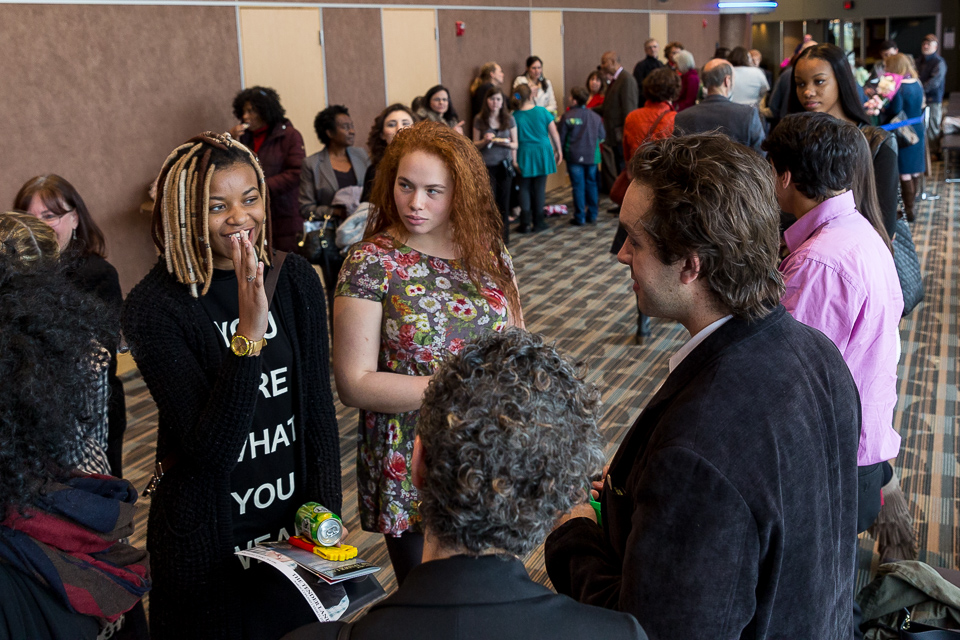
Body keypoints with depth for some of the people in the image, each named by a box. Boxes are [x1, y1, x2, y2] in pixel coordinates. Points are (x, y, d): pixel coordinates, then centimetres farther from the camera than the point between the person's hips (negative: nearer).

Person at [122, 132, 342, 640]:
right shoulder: (154, 307, -18)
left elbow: (318, 407, 1)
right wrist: (250, 330, -33)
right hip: (207, 545, -4)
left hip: (296, 526, 4)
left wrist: (325, 511, -4)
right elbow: (209, 449, -25)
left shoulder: (295, 279, -5)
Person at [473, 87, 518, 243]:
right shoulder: (479, 120, 0)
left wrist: (508, 143, -15)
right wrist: (485, 141, -16)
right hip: (487, 165, -2)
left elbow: (516, 144, 7)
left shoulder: (509, 119, 3)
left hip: (505, 164, 2)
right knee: (490, 200, -9)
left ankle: (504, 236, 15)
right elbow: (475, 145, 4)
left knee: (504, 201, 5)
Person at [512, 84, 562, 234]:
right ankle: (538, 222, 11)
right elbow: (554, 133, 1)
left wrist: (514, 160, 0)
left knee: (524, 188, 7)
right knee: (539, 187, 7)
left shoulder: (514, 116, -6)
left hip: (524, 155, -1)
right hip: (542, 152, 1)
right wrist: (558, 150, 14)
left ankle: (525, 223, 1)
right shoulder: (542, 111, -4)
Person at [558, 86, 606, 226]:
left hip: (574, 156, -3)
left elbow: (561, 138, -4)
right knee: (591, 184, 13)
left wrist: (560, 152, 11)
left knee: (578, 186, 1)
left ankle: (579, 217, 3)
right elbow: (602, 137, 9)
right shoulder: (596, 117, 3)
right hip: (592, 156, 3)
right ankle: (592, 215, 18)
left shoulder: (567, 117, -8)